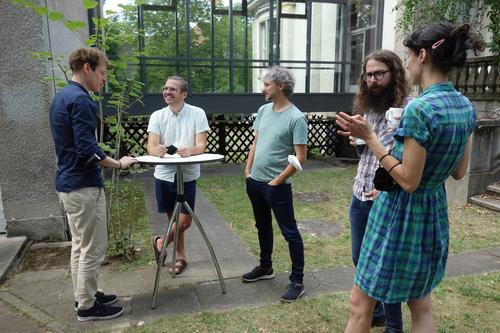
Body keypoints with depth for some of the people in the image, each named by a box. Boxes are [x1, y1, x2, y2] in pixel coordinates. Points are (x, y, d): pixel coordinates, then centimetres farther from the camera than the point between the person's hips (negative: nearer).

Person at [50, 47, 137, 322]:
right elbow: (87, 150, -25)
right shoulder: (81, 100, -19)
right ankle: (87, 306, 15)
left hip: (68, 183, 10)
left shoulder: (61, 97, 13)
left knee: (80, 245, 18)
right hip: (84, 186, -10)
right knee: (92, 249, 2)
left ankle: (84, 295, 31)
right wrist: (118, 164, -12)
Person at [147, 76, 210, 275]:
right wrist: (157, 150, -34)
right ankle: (180, 256, 34)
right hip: (164, 174, 2)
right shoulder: (157, 116, 1)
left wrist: (190, 150, -37)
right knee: (174, 218, 14)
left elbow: (201, 146, -14)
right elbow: (151, 146, -10)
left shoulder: (197, 114, -6)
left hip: (187, 175, -2)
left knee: (184, 221, 1)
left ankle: (161, 243, 30)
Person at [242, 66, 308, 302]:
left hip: (277, 186, -8)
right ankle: (265, 267, 38)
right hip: (254, 181, 8)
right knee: (263, 226, 20)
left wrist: (277, 181, -14)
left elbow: (300, 157, -17)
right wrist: (248, 170, 7)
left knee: (290, 232, 1)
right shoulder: (263, 110, 7)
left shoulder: (296, 118, -15)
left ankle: (297, 281, 13)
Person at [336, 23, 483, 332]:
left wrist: (369, 137, -19)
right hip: (435, 210, 9)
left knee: (360, 303, 9)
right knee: (421, 305, 23)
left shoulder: (420, 108, -23)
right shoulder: (466, 106, 2)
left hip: (402, 213, -8)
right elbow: (459, 172, 9)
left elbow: (409, 181, -21)